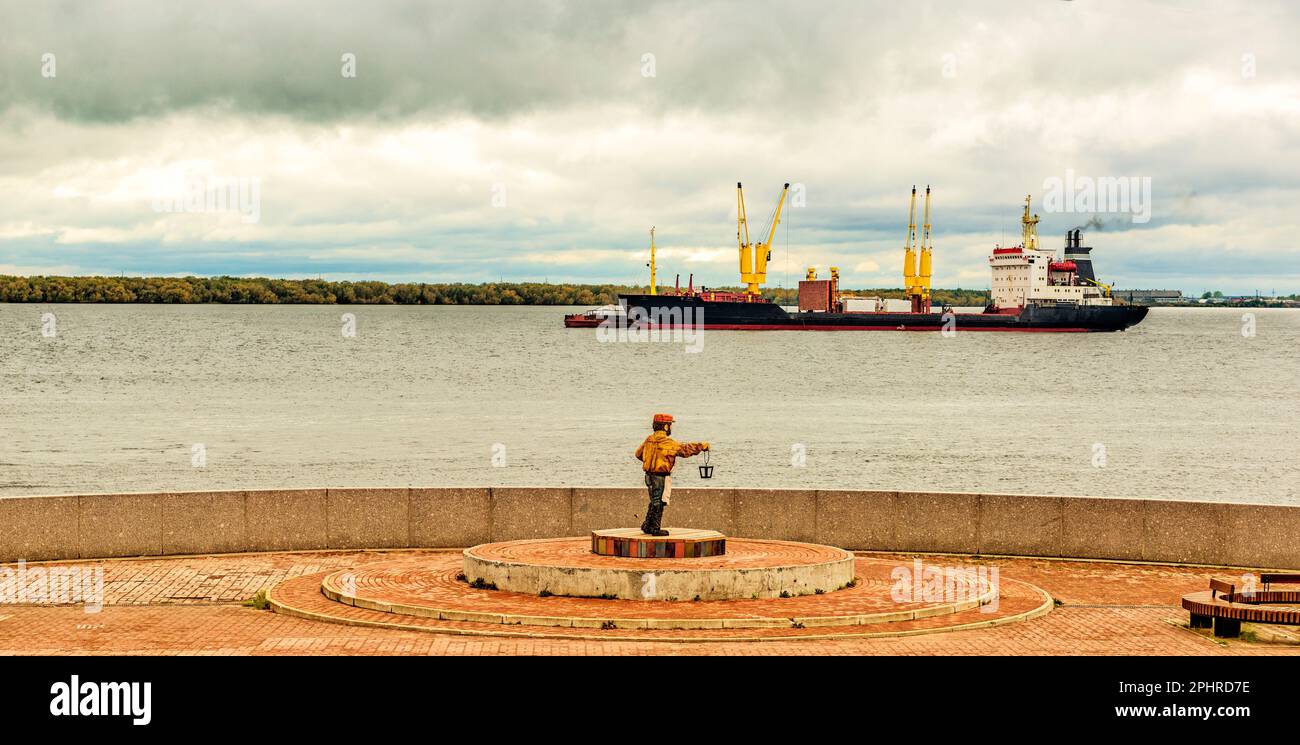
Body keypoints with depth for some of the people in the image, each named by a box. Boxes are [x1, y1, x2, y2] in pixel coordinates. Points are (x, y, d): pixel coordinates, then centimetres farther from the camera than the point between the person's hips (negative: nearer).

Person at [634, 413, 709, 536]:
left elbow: (638, 454, 17)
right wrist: (702, 446, 3)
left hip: (649, 475, 7)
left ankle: (647, 525, 20)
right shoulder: (669, 443, -16)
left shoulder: (649, 440, 5)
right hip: (662, 476, -7)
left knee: (654, 501, 19)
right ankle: (655, 529, 5)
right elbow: (686, 449, -10)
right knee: (658, 502, 1)